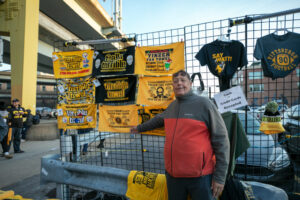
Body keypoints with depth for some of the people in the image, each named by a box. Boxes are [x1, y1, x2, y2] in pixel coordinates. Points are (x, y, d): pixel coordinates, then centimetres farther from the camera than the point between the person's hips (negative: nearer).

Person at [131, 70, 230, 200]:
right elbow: (159, 119, 27)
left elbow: (221, 140, -10)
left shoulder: (204, 104, -10)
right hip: (172, 174, 6)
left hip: (200, 176, -5)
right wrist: (140, 128, 37)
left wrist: (220, 177, -10)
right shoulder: (172, 106, 7)